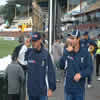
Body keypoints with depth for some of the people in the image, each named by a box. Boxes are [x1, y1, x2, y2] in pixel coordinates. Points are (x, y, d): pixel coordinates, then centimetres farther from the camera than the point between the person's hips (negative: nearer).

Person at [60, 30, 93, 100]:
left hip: (79, 88, -2)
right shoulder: (67, 51, -2)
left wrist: (81, 74, -23)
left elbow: (90, 68, -7)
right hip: (68, 87, 2)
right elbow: (61, 66, -11)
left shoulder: (85, 53, -8)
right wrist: (66, 53, -17)